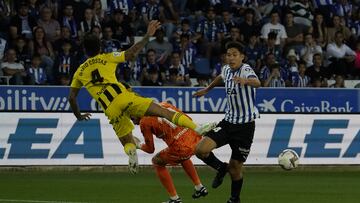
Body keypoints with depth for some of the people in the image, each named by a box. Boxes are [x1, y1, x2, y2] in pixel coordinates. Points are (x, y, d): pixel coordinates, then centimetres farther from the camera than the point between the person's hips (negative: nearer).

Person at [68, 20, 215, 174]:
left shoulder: (80, 72, 21)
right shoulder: (106, 58, 14)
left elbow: (71, 97, 22)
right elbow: (131, 54, 4)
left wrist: (79, 116, 37)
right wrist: (147, 36, 11)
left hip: (111, 110, 2)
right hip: (123, 97, -2)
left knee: (128, 143, 14)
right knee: (163, 112, -4)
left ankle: (132, 154, -23)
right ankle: (196, 128, -19)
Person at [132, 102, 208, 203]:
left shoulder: (144, 122, 2)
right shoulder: (163, 105, 18)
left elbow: (150, 149, 12)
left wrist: (138, 145, 29)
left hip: (181, 147, -7)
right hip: (196, 137, 7)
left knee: (157, 162, 20)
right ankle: (200, 188, 41)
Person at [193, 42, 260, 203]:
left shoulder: (245, 69, -17)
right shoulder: (227, 70, 3)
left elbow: (257, 83, -41)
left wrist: (245, 80, -63)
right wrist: (207, 89, 44)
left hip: (245, 125, -5)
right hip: (228, 121, 5)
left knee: (235, 167, 1)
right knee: (201, 149, -15)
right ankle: (221, 168, 14)